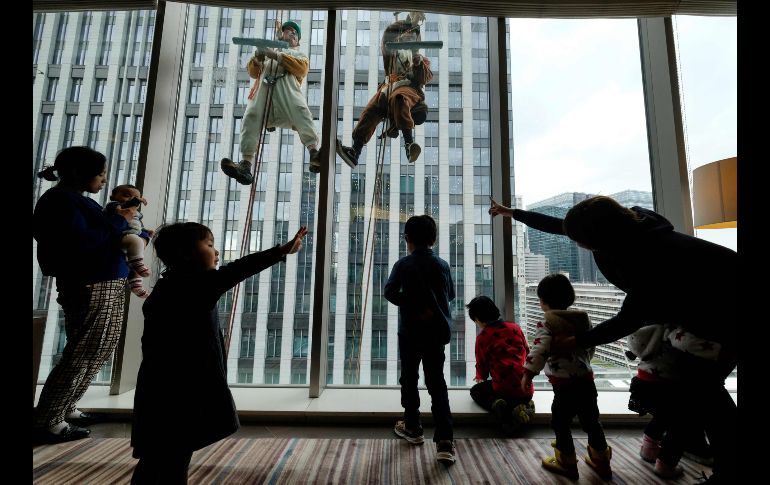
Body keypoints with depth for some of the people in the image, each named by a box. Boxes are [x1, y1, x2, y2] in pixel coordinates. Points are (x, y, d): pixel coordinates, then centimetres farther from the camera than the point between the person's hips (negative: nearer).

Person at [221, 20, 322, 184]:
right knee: (251, 116, -22)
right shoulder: (268, 52, 40)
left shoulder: (300, 54, 35)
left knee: (300, 111, -32)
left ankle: (314, 154, -48)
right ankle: (245, 165, -35)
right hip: (264, 86, 2)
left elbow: (302, 68, 10)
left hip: (288, 86, -1)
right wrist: (257, 58, 6)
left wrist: (276, 56, -1)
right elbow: (253, 72, 28)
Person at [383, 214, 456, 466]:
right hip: (437, 332, 2)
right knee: (437, 383, 7)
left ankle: (413, 428, 30)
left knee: (409, 380, 16)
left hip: (410, 332, -2)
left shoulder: (403, 264, -7)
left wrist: (415, 309, -12)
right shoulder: (442, 265, 1)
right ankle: (445, 440, 1)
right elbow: (451, 294, 12)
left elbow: (389, 291, -16)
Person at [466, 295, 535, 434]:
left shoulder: (482, 337, -7)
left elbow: (482, 366, 2)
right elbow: (527, 353, 18)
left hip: (504, 389, -5)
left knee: (475, 391, 23)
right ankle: (523, 405, 4)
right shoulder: (515, 327, 5)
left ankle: (496, 404, -8)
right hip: (527, 391, 5)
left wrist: (480, 377, 27)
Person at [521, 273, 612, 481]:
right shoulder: (584, 318, 9)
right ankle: (601, 462, 35)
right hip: (586, 379, 8)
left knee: (560, 422, 9)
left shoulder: (547, 323, -14)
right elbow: (590, 347, 21)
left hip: (564, 384, -7)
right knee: (591, 421, 21)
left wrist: (528, 373, -21)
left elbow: (540, 349, -26)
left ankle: (566, 463, 21)